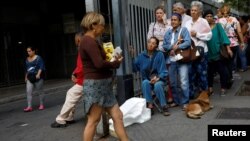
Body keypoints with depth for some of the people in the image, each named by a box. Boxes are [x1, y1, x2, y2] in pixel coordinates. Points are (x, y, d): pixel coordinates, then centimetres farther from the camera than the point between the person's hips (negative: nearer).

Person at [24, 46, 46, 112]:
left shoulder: (38, 58, -5)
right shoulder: (27, 59, 13)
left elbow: (41, 67, -13)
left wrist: (38, 74, -24)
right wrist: (26, 77, 19)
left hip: (38, 77, -5)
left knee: (40, 91, 5)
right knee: (28, 92, -6)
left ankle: (41, 105, 17)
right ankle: (29, 107, -5)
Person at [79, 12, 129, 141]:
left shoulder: (91, 41, 16)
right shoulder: (89, 41, -15)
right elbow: (99, 64, -24)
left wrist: (114, 60, -1)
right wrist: (116, 63, -6)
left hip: (102, 84, 10)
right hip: (95, 84, -10)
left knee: (117, 116, 9)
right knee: (93, 120, 0)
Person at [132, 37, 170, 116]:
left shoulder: (160, 55, -3)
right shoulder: (141, 56, 2)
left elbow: (163, 71, -6)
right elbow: (135, 68, -8)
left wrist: (157, 78, -24)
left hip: (158, 79, -2)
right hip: (147, 79, 2)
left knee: (157, 85, -34)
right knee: (145, 83, -32)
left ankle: (164, 107, -23)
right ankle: (149, 105, -30)